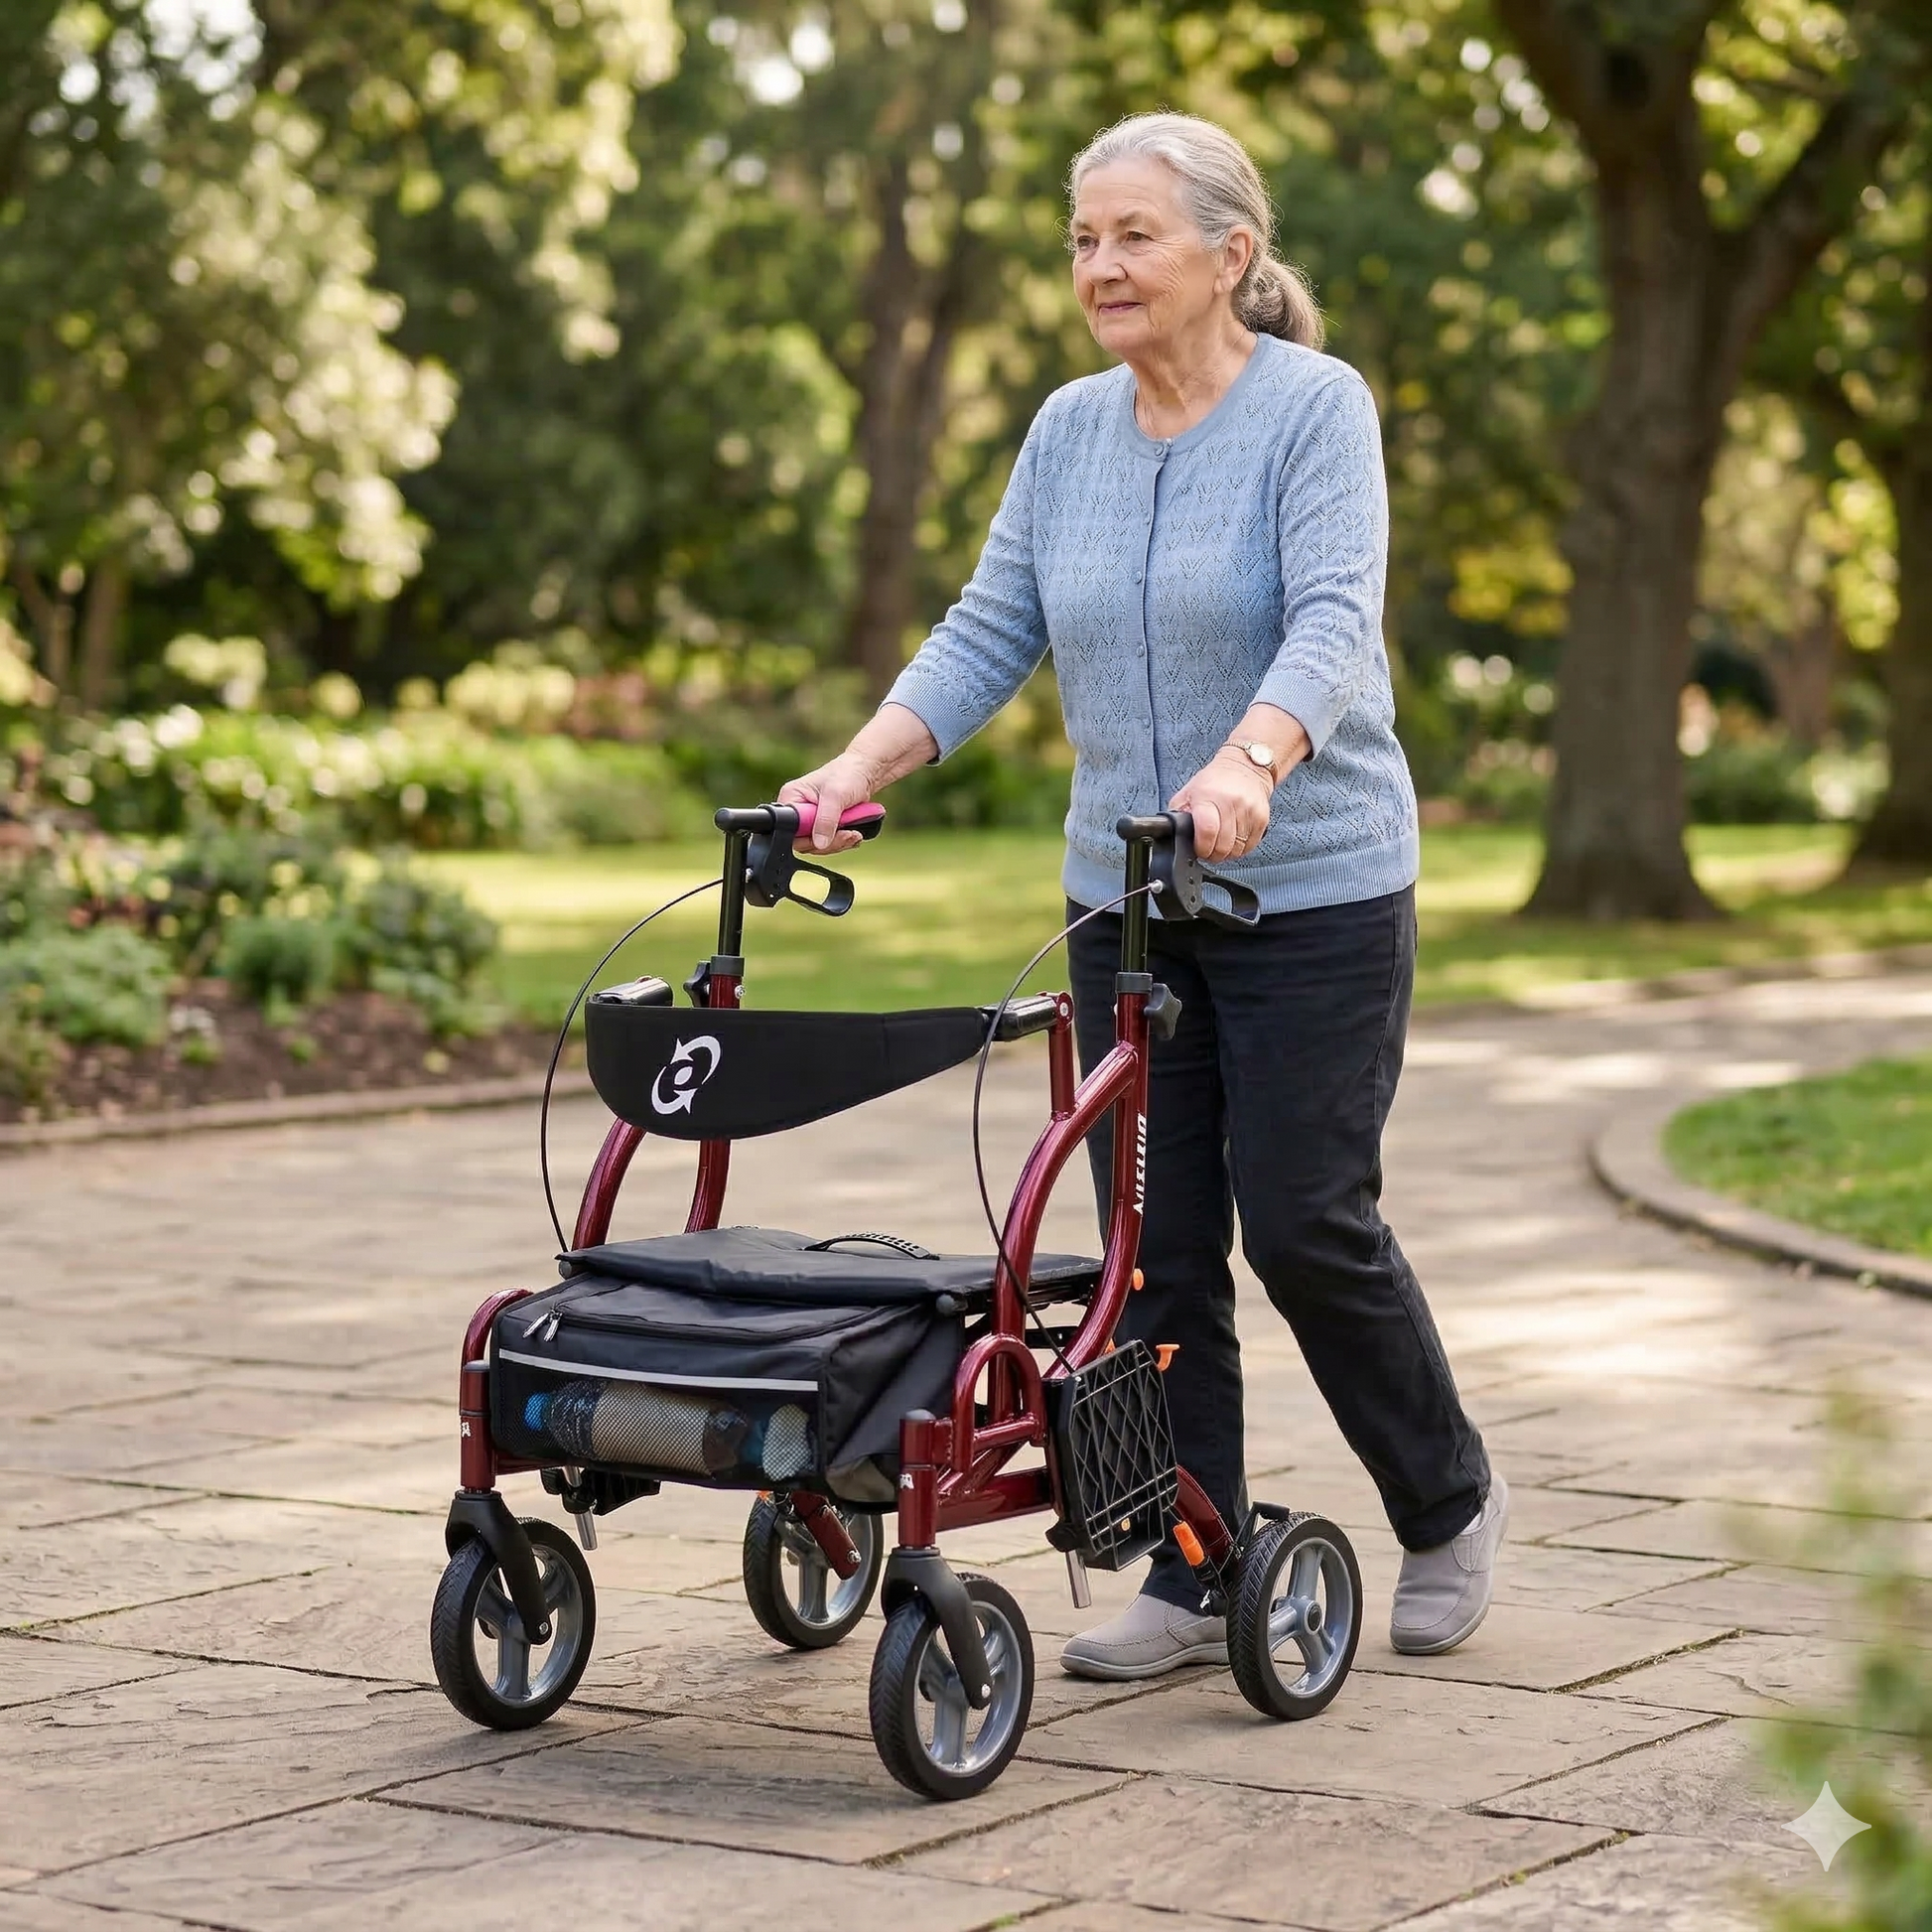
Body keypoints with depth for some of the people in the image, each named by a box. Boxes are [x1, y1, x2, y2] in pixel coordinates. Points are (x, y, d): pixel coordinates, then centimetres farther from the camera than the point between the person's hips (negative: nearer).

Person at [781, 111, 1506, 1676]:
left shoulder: (1316, 408, -10)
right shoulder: (1069, 433, 8)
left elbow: (1333, 624, -24)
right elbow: (988, 637, 4)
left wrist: (1243, 766, -42)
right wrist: (861, 768, -13)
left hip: (1315, 895, -5)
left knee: (1305, 1221, -4)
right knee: (1158, 1243, 2)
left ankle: (1450, 1501, 19)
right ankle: (1195, 1585, 10)